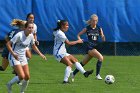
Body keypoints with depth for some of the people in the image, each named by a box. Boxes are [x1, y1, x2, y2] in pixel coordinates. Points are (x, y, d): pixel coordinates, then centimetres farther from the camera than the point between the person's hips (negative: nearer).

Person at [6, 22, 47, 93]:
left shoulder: (31, 36, 0)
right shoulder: (19, 35, -21)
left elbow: (33, 46, 18)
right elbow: (8, 44, -19)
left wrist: (40, 54, 7)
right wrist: (13, 53, -28)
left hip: (23, 57, 7)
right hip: (14, 57, -7)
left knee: (27, 77, 0)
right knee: (22, 76, -18)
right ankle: (9, 84, 8)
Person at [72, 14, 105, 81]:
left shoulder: (99, 29, 4)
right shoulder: (87, 29, -3)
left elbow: (103, 40, 4)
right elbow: (78, 35, 8)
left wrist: (103, 36, -19)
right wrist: (79, 39, -12)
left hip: (96, 47, 4)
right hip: (90, 47, -4)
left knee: (83, 63, 13)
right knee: (100, 57, -25)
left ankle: (73, 73, 31)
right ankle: (97, 75, -19)